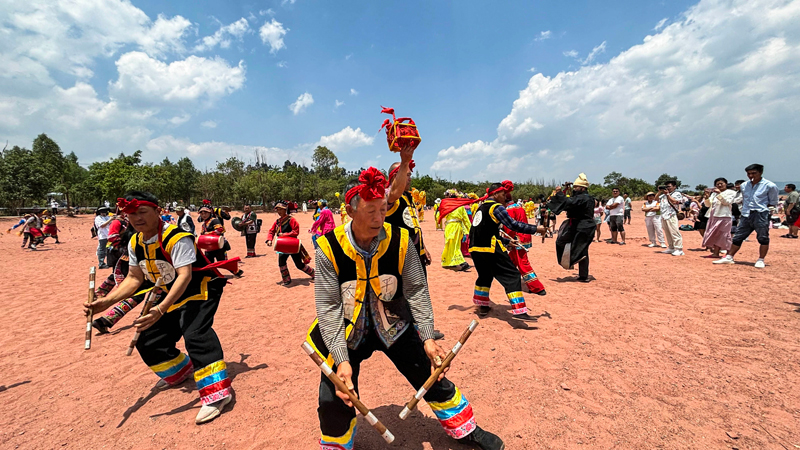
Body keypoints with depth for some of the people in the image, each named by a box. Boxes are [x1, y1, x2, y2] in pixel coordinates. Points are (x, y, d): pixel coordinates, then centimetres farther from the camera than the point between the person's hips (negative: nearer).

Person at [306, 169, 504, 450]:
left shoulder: (400, 241, -17)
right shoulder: (329, 248, -20)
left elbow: (416, 290, -9)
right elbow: (328, 307, -17)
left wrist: (427, 337, -13)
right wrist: (342, 360, -22)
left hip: (395, 327, 1)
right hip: (349, 332, 0)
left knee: (433, 379, 9)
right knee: (333, 401, -2)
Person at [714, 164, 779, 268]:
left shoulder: (769, 186, -3)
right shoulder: (744, 185, 13)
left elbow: (773, 202, 4)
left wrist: (761, 207, -3)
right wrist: (745, 208, 10)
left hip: (761, 215, -5)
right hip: (746, 215, 5)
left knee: (763, 238, 1)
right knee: (737, 237, 7)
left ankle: (761, 260, 11)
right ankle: (729, 257, 12)